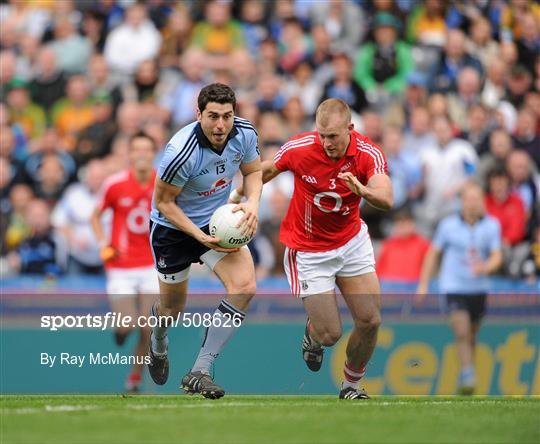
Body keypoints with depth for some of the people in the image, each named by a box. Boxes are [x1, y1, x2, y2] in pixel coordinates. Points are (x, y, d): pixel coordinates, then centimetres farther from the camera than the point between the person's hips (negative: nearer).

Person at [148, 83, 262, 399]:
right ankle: (159, 338, 55)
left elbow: (253, 171, 4)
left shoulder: (245, 134, -17)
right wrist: (200, 236, -27)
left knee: (245, 287, -21)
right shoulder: (181, 151, -33)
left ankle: (200, 373, -15)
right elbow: (163, 201, -20)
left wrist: (253, 203, -16)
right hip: (173, 227, -4)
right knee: (173, 308, 13)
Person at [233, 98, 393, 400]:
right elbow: (265, 171, 1)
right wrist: (238, 196, 11)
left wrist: (363, 190, -57)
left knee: (370, 321, -5)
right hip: (308, 249, -2)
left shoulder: (369, 154, -20)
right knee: (330, 334, -6)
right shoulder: (299, 148, -21)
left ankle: (351, 386, 22)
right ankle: (312, 334, 33)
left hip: (352, 240, 2)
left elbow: (386, 199, -36)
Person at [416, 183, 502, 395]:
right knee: (462, 333, -19)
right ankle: (468, 378, -22)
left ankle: (466, 377, 28)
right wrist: (423, 285, 3)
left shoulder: (492, 225, 0)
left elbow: (497, 256, -5)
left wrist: (485, 267, -28)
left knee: (472, 337, 11)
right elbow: (433, 253, 5)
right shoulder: (448, 224, -4)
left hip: (478, 288, 3)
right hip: (454, 287, -3)